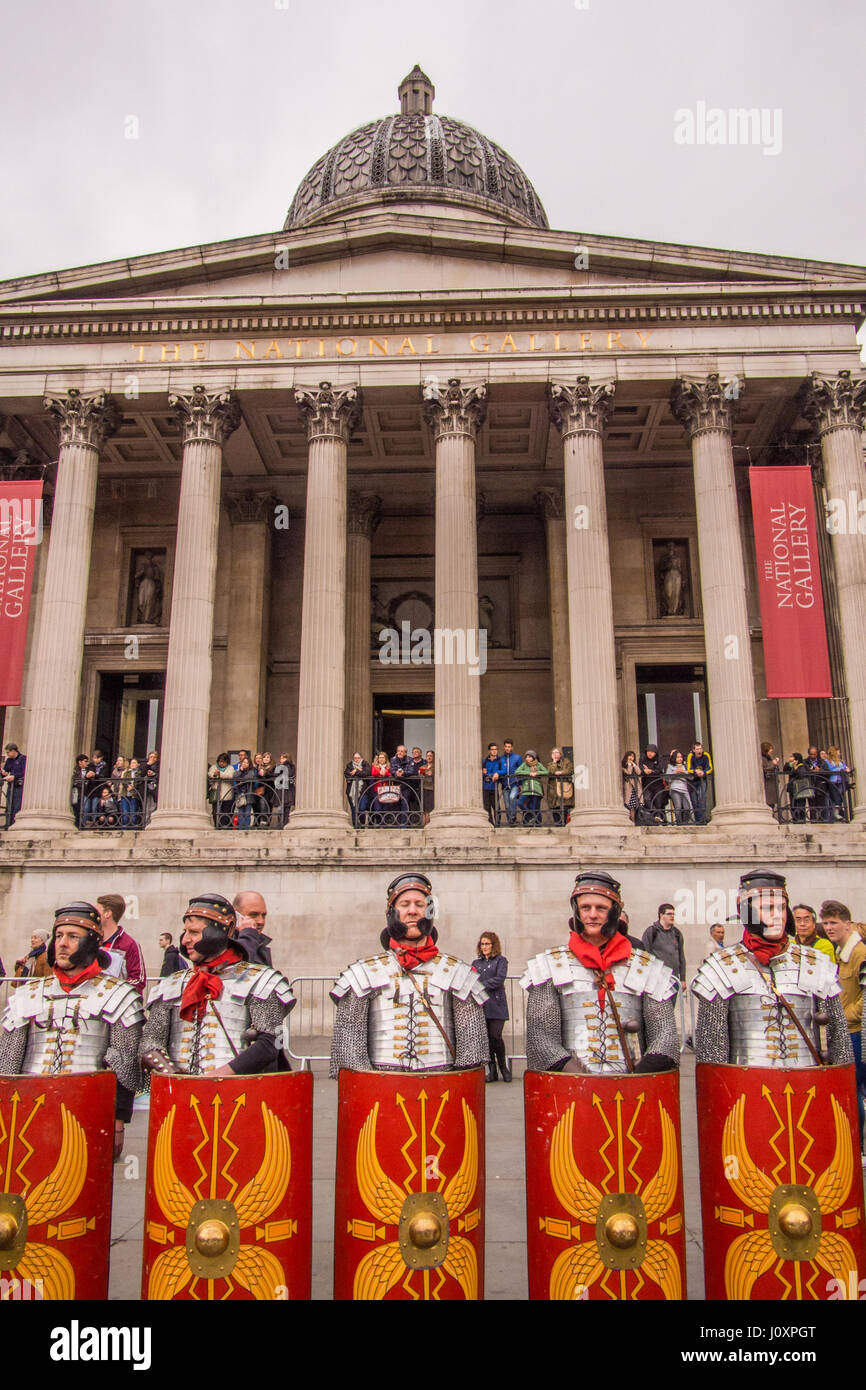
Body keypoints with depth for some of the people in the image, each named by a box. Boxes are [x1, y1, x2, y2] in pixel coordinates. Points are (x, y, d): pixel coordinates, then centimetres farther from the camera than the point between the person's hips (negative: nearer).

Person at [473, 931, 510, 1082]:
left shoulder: (501, 961, 5)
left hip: (496, 1005, -4)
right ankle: (491, 1070, 9)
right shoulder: (476, 962, 19)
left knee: (495, 1036, -10)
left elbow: (500, 978, -10)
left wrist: (482, 986, -17)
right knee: (485, 1038, 1)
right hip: (480, 1005, 4)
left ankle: (503, 1066, 11)